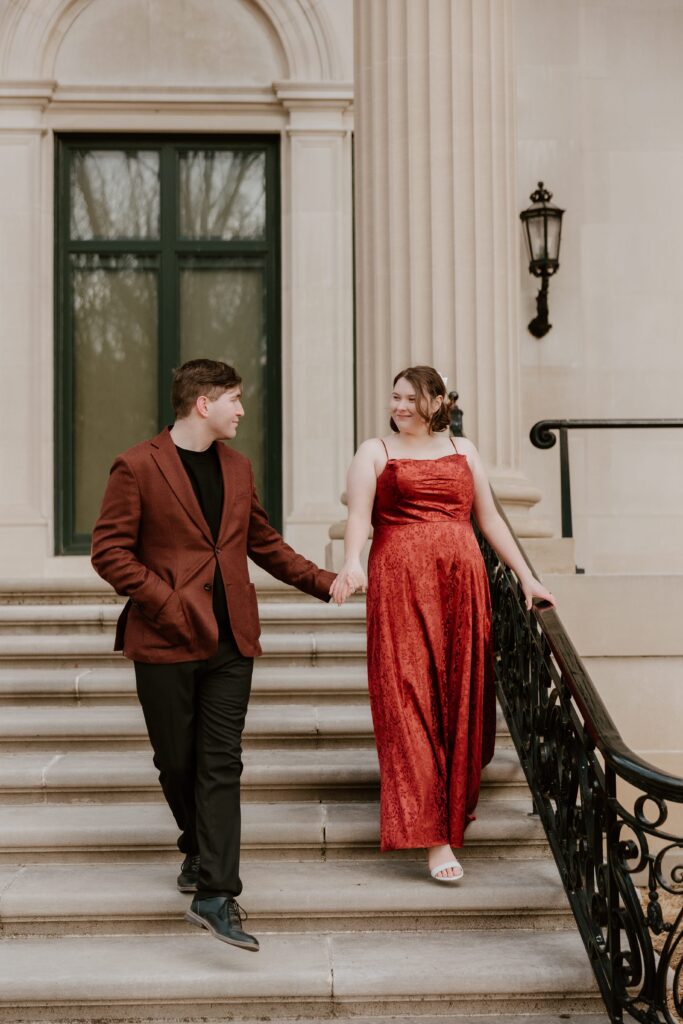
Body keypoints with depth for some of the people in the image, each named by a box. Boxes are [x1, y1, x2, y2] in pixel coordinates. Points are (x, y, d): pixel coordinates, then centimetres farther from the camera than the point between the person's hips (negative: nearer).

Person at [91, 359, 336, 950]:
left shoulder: (238, 468, 14)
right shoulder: (138, 468, -5)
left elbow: (264, 543, 22)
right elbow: (110, 551, -8)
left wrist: (323, 582, 15)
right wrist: (165, 602, -16)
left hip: (231, 641, 4)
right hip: (166, 641, -3)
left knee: (221, 765, -2)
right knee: (177, 762, 9)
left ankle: (214, 895, -2)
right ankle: (199, 849, 36)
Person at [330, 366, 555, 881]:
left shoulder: (463, 450, 17)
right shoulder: (375, 451, 9)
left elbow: (489, 517, 17)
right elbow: (358, 516, -5)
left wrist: (526, 576, 11)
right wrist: (352, 563, -24)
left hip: (462, 583, 3)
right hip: (399, 585, -3)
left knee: (461, 697, 6)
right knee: (410, 701, -7)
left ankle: (455, 802, 27)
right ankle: (433, 835, -6)